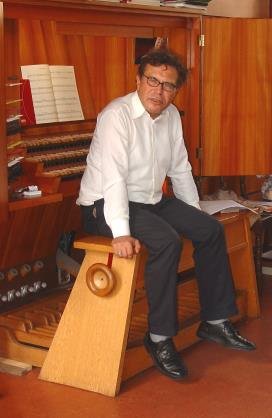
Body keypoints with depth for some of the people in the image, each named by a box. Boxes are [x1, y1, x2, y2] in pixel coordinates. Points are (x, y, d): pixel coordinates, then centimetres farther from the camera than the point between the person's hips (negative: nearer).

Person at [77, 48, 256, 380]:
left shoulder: (171, 116, 4)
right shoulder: (117, 116, -20)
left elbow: (180, 170, 14)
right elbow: (114, 178, -30)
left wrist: (196, 217, 15)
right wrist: (121, 234, -38)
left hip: (151, 201, 8)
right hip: (105, 205, -8)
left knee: (211, 230, -2)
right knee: (167, 242, -30)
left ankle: (215, 321, 8)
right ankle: (159, 338, -18)